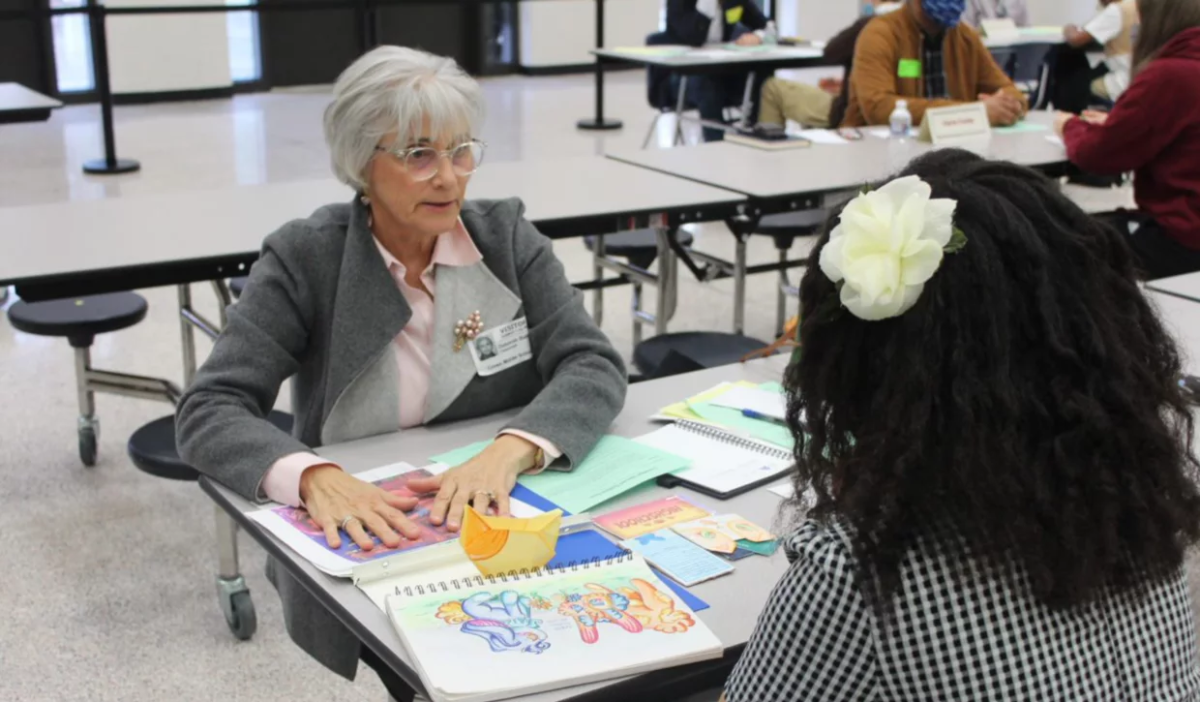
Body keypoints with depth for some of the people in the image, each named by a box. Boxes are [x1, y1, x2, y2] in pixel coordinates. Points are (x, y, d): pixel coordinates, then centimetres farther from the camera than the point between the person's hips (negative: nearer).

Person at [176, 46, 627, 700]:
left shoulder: (506, 234, 0)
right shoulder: (304, 257, -7)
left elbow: (594, 366, -9)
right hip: (360, 545, -2)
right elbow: (209, 412, -14)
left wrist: (510, 451, -30)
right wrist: (315, 477, -35)